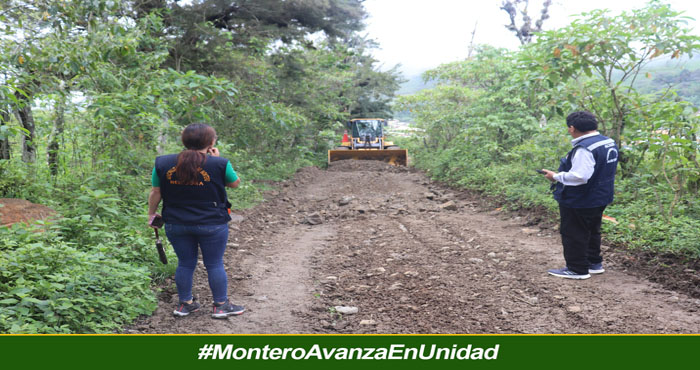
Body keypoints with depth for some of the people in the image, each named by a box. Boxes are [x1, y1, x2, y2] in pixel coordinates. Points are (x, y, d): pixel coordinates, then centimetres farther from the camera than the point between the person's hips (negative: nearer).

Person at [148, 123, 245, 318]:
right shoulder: (219, 164, -11)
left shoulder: (162, 163, -1)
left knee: (185, 263, 16)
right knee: (215, 264, 9)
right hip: (212, 224, -3)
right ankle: (221, 305, 19)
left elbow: (155, 193, 5)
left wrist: (151, 214, 19)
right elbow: (235, 183, 5)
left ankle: (185, 303, 28)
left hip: (176, 225, 3)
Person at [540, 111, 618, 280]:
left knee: (574, 235, 4)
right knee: (592, 232, 23)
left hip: (579, 202, -10)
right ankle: (594, 263, 34)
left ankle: (577, 269, 11)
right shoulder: (610, 143, 6)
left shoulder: (584, 148, -27)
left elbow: (579, 176, -33)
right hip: (599, 199, 10)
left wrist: (556, 176, -20)